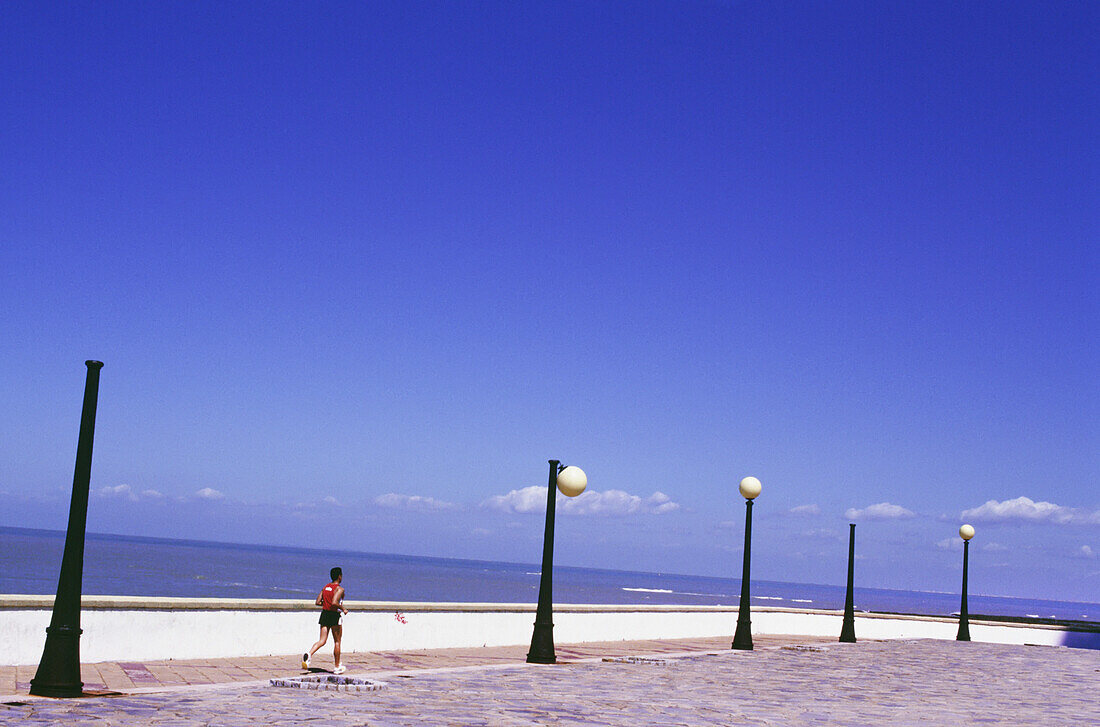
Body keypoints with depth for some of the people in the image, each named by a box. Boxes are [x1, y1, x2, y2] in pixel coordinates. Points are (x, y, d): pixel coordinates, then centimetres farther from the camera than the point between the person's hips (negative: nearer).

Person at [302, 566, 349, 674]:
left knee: (322, 640, 3)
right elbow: (334, 602, -25)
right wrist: (343, 609, -10)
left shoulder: (325, 587, 11)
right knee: (337, 642, 8)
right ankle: (337, 667, 16)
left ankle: (309, 654, -26)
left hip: (324, 613, 6)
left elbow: (317, 602, 8)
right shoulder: (339, 589, -11)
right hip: (334, 615, -6)